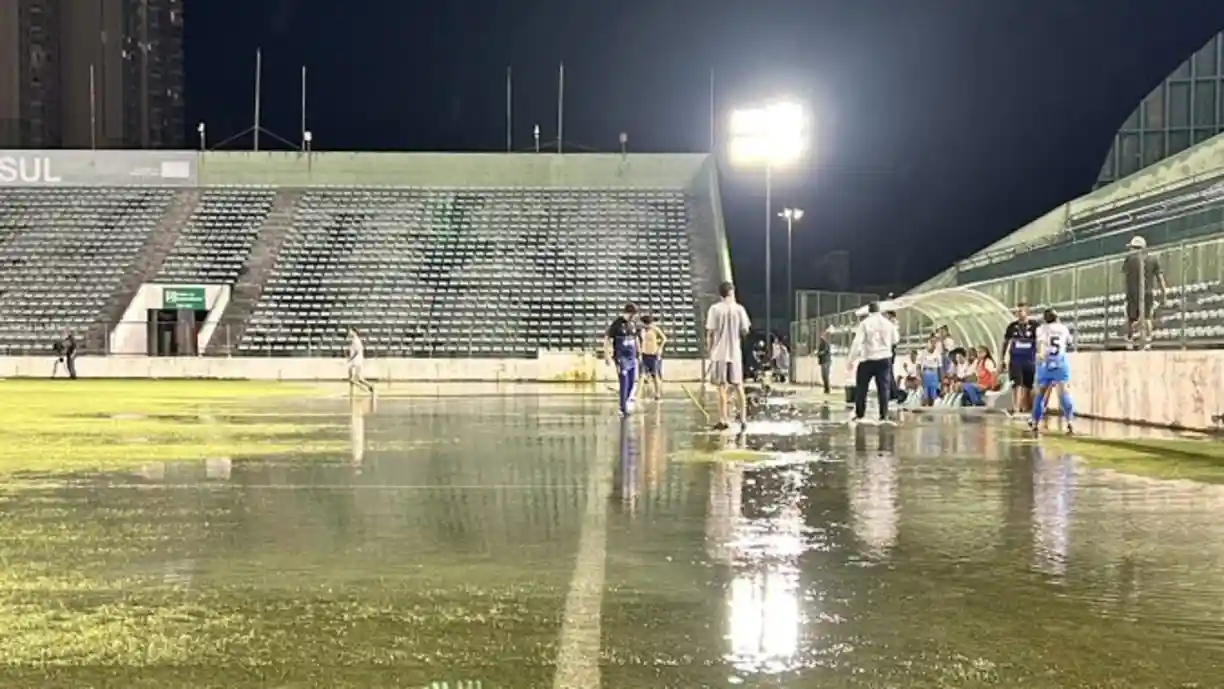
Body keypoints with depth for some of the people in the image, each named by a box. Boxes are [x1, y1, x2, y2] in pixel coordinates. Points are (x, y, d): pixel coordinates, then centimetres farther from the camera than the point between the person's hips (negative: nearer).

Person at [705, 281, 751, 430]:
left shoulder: (715, 308, -5)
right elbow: (745, 331, 0)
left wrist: (709, 348, 5)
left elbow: (710, 331, -6)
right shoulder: (739, 309, -1)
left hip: (719, 352, -2)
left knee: (722, 386, 0)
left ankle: (724, 420, -5)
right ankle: (743, 418, 15)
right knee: (738, 386, 12)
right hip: (735, 352, 2)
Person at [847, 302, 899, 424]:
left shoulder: (865, 323, -8)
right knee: (883, 387, 4)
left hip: (868, 359, -3)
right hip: (884, 359, 3)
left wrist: (852, 359, -8)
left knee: (861, 387, 9)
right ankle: (884, 416, -1)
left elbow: (857, 342, -13)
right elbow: (895, 339, 15)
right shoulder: (888, 323, 3)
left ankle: (859, 414, 10)